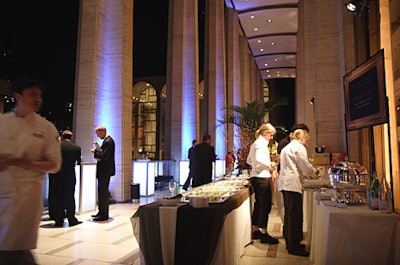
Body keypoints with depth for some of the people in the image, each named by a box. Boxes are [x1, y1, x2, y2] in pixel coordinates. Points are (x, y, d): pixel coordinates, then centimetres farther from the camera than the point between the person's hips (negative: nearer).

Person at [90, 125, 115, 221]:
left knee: (104, 192, -4)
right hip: (103, 170, 11)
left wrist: (97, 147, -15)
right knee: (101, 192, 17)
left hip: (105, 170, -11)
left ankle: (104, 215, 5)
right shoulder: (106, 140, 15)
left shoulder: (108, 141, -17)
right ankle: (101, 212, 27)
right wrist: (96, 151, 4)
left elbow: (105, 156, -25)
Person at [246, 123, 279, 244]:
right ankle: (264, 234, 2)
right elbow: (259, 159, -27)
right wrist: (270, 165, -12)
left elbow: (249, 160, 21)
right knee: (266, 205, -4)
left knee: (259, 204, 15)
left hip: (255, 177, 10)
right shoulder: (262, 143, -12)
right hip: (262, 177, -10)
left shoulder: (255, 143, 18)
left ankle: (255, 230, 22)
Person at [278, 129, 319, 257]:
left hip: (285, 183, 10)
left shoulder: (286, 148, 24)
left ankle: (289, 242, 24)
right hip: (293, 184, -10)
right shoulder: (299, 147, -6)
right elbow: (305, 166, -9)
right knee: (295, 216, -6)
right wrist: (315, 172, 10)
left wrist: (305, 173, 26)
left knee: (289, 214, 15)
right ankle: (294, 247, -1)